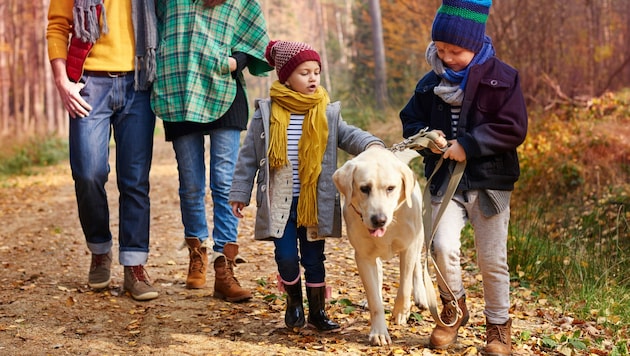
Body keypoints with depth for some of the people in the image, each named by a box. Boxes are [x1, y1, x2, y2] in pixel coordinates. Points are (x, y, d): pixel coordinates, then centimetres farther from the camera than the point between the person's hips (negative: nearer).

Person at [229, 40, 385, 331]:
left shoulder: (327, 113, 2)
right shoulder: (266, 113, -2)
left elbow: (349, 135, -8)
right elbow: (249, 155, 3)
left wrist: (371, 144, -30)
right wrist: (240, 193, 2)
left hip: (314, 203, 1)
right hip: (279, 203, -1)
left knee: (314, 258, 8)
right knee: (286, 256, -1)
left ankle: (317, 310, 24)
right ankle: (294, 301, 26)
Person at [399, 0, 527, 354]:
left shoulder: (501, 78, -7)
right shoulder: (432, 82, 6)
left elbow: (513, 128, -12)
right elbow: (411, 120, 15)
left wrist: (468, 145, -18)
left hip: (489, 182, -2)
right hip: (446, 181, 3)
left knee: (492, 259, 4)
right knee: (443, 247, -15)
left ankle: (499, 326, 23)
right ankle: (454, 308, 13)